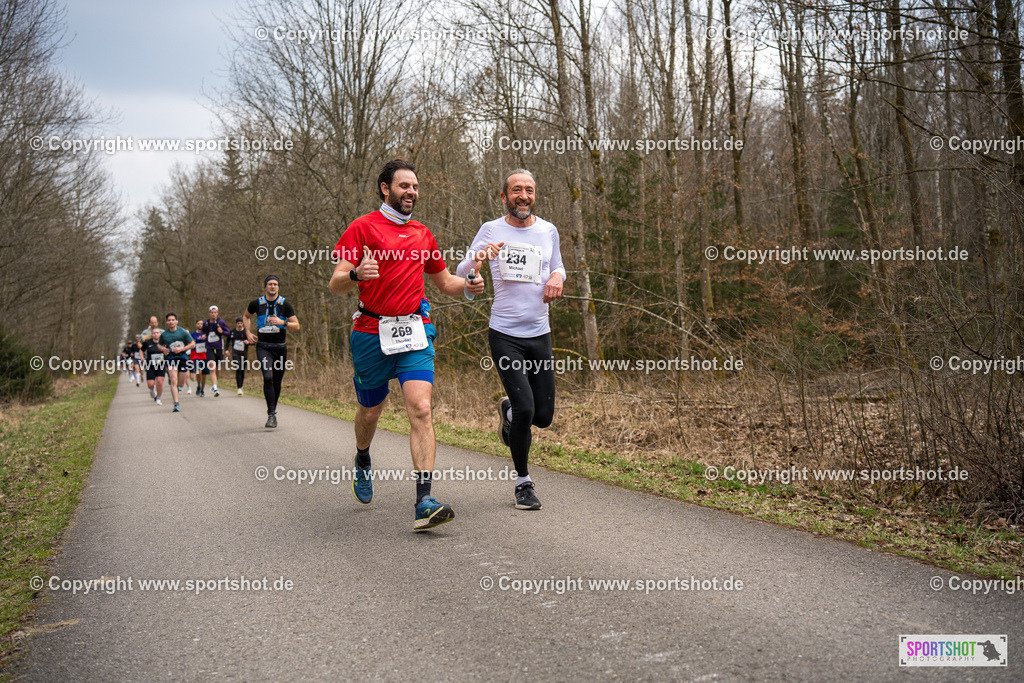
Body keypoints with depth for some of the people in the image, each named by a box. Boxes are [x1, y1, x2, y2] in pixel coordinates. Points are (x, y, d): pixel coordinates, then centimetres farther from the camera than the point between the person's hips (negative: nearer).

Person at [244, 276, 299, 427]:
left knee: (277, 382, 8)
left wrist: (282, 322, -19)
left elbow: (296, 326, -2)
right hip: (263, 346, -1)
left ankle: (273, 411, 27)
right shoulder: (256, 303, 3)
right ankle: (271, 415, -17)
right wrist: (248, 333, 10)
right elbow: (246, 316, 24)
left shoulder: (285, 304, 0)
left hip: (280, 347, 1)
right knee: (268, 378, -18)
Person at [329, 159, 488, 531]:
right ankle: (362, 460, 48)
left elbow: (445, 281, 24)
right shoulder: (362, 227, -1)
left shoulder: (422, 234, 15)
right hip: (372, 332, -2)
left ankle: (424, 503, -18)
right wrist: (355, 274, -29)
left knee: (421, 410, -15)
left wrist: (468, 286, 2)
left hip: (415, 332, 2)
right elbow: (335, 285, -6)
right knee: (370, 412, 13)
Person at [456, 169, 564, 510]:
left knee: (543, 416, 3)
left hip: (540, 334, 4)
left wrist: (557, 277, -1)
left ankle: (508, 410, 39)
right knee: (525, 408, -14)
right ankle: (523, 482, 8)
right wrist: (477, 259, -24)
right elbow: (460, 277, -1)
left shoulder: (548, 230, 9)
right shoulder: (491, 230, 0)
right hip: (505, 335, -4)